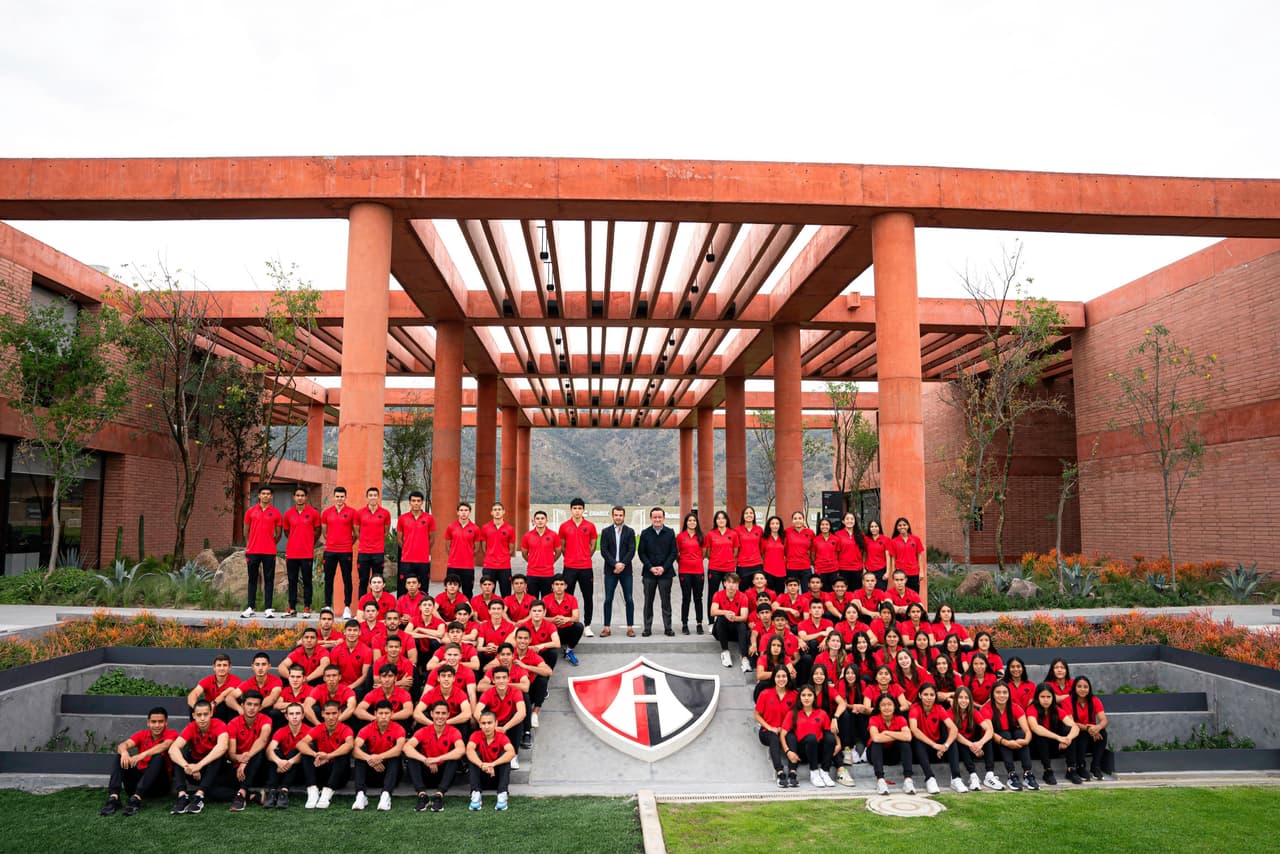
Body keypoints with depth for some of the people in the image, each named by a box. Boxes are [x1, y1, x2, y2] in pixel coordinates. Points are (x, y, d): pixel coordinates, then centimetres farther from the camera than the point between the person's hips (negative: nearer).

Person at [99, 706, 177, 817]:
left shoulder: (171, 734, -4)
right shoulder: (142, 734, 7)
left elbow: (165, 745, -28)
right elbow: (123, 745, -12)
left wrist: (143, 755, -44)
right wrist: (124, 752, -37)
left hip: (160, 783, -4)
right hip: (139, 778, 4)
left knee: (158, 757, -31)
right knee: (120, 757, -13)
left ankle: (136, 798, -41)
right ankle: (113, 798, -30)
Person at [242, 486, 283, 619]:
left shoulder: (276, 513, 2)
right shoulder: (250, 511, 6)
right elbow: (246, 531, 13)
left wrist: (270, 544, 8)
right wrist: (249, 546, 13)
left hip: (269, 552, -1)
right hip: (253, 551, 1)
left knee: (269, 580, 1)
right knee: (252, 579, 7)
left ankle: (268, 608, 3)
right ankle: (250, 607, 13)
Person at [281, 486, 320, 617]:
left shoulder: (313, 513, -2)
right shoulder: (288, 514, 5)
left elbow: (317, 530, 9)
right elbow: (286, 532, 18)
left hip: (307, 554, -3)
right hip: (291, 553, 3)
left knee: (307, 581, 1)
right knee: (292, 581, 8)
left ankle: (307, 608, 5)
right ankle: (292, 608, 14)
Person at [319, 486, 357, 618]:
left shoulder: (351, 512, -1)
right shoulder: (326, 512, 6)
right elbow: (324, 532, 16)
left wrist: (349, 543, 5)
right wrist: (331, 542, 13)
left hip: (346, 551, -2)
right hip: (330, 551, 3)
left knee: (347, 580, 1)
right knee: (328, 579, 7)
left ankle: (347, 608, 7)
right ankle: (328, 607, 15)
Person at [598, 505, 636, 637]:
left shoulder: (630, 532, 7)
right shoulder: (606, 532, 7)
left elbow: (632, 551, -1)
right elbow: (604, 551, -2)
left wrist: (622, 564, -14)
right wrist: (615, 564, -13)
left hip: (626, 570, 0)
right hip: (610, 570, 0)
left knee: (629, 600, 0)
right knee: (608, 599, 0)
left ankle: (630, 627, 6)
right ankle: (607, 628, 6)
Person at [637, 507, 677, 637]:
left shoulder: (670, 533, 3)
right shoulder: (645, 533, 4)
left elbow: (673, 552, 1)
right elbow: (641, 552, 2)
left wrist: (663, 568, -10)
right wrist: (651, 567, -9)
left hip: (665, 572, -1)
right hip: (649, 572, 1)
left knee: (666, 601, 3)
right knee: (648, 601, 5)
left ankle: (668, 628, 9)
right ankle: (647, 628, 11)